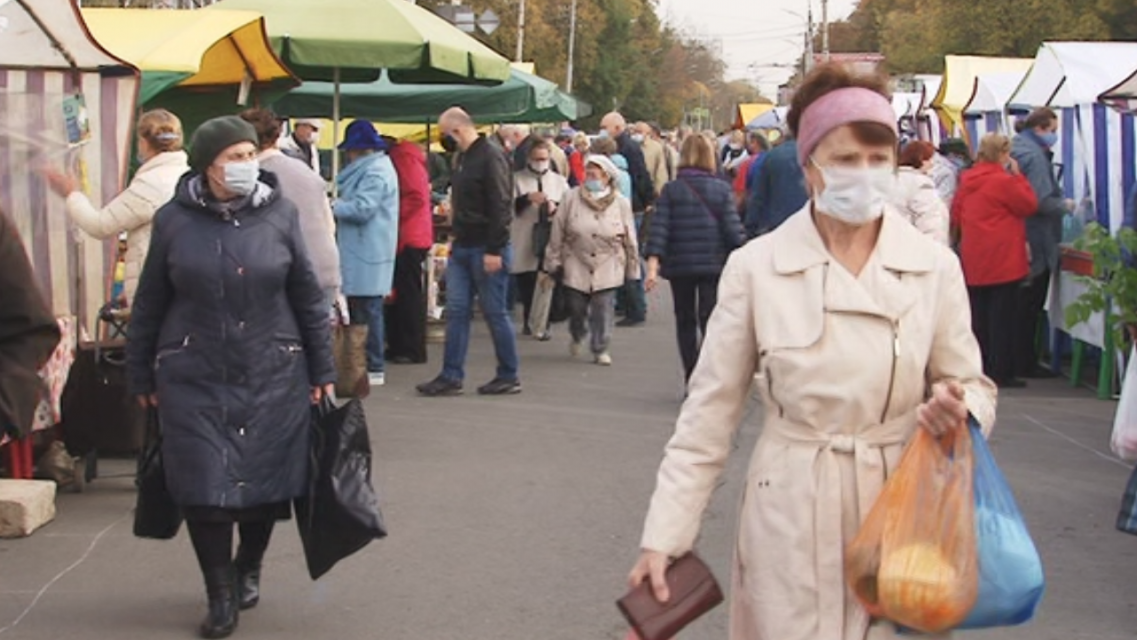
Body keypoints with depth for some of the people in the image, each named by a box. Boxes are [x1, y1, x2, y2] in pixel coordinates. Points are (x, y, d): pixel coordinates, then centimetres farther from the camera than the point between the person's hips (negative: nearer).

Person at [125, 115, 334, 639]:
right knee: (203, 488, -2)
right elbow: (149, 304, 5)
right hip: (195, 380, 0)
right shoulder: (174, 220, -3)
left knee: (267, 481, 7)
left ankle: (248, 567, 35)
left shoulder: (280, 214, -2)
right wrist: (141, 376, 7)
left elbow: (307, 296, 3)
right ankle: (221, 595, 14)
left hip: (273, 376, 1)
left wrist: (322, 369, 4)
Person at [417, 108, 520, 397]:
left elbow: (500, 207, -19)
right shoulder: (463, 158, 14)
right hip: (462, 248, 9)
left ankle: (509, 376, 10)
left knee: (495, 313, 0)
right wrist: (456, 240, 17)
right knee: (456, 311, 5)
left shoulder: (491, 158, -15)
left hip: (486, 250, -9)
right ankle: (451, 376, 7)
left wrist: (494, 250, -21)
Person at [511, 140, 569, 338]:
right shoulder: (517, 179, 7)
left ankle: (542, 325, -1)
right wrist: (528, 197, -19)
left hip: (550, 240, 1)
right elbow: (509, 206, -4)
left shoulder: (559, 181, 14)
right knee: (526, 285, 3)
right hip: (524, 243, -1)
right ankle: (529, 321, 20)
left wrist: (555, 208, -10)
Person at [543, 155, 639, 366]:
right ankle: (577, 337, 38)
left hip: (608, 267, -1)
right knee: (576, 308, 8)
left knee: (604, 310, -4)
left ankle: (601, 350, 9)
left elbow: (630, 240, 3)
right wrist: (552, 263, 1)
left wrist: (632, 269, 5)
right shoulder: (572, 198, -4)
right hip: (576, 265, 1)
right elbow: (557, 233, 0)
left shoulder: (621, 203, -3)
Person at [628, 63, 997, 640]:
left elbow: (974, 388, 7)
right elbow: (708, 414, -1)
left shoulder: (935, 267, -2)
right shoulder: (755, 267, -5)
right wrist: (663, 536, -4)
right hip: (791, 517, -1)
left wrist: (959, 411, -17)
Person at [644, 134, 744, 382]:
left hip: (679, 266, 1)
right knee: (709, 320, 0)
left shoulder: (670, 190, -2)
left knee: (685, 322, 14)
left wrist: (653, 265, -13)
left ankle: (692, 380, 17)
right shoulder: (721, 189, -3)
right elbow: (733, 229, -4)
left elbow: (659, 229, -9)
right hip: (714, 264, -1)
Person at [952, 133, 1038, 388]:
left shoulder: (966, 181, 8)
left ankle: (979, 368, 18)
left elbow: (956, 216, 13)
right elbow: (1030, 205, -7)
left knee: (979, 316, 13)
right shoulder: (1004, 181, -14)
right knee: (1003, 317, -2)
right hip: (1003, 261, -7)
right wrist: (1017, 175, -2)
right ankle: (1001, 373, -1)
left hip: (973, 260, 7)